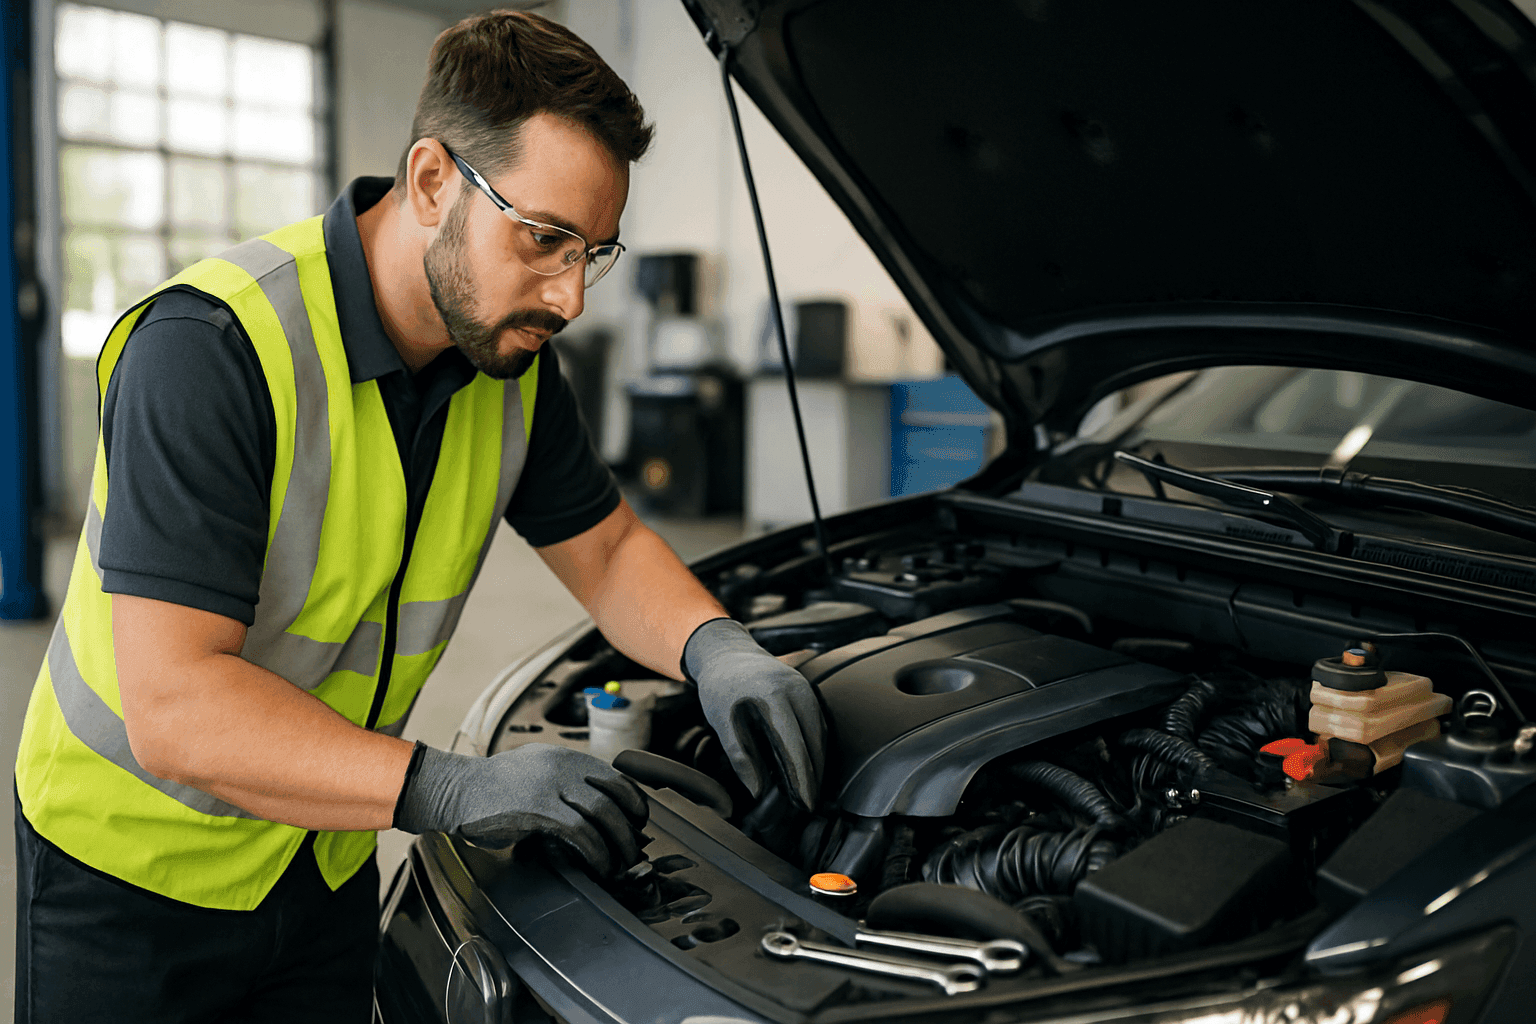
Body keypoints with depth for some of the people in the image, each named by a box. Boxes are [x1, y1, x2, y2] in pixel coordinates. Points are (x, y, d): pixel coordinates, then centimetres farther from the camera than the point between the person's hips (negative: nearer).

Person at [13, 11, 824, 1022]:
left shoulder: (510, 357, -7)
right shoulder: (210, 346, -29)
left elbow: (608, 548, 4)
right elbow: (175, 709, -33)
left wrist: (717, 650, -16)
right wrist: (453, 788, -39)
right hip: (136, 865, -5)